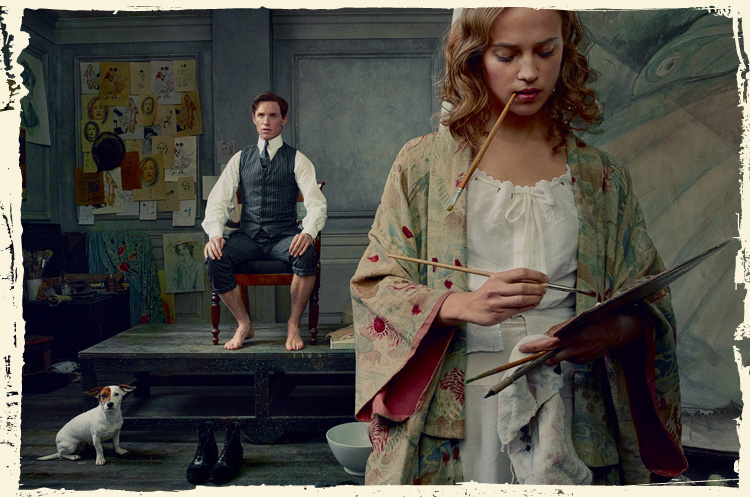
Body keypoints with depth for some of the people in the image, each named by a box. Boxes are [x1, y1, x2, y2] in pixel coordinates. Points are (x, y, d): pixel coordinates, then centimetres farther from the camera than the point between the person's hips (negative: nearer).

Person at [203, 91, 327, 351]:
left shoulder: (297, 159, 5)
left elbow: (316, 203, -6)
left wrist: (308, 232, -28)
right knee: (214, 259, -27)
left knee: (307, 255, -35)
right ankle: (244, 325, -6)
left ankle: (293, 325, -13)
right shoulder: (240, 159, 14)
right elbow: (217, 200, 8)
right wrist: (215, 234, -13)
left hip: (284, 237, -2)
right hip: (247, 235, 2)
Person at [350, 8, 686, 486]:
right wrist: (462, 305, -20)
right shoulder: (424, 164, 1)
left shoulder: (602, 177, 7)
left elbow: (650, 301, 8)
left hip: (568, 408, 2)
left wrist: (612, 330, -15)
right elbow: (375, 284, -2)